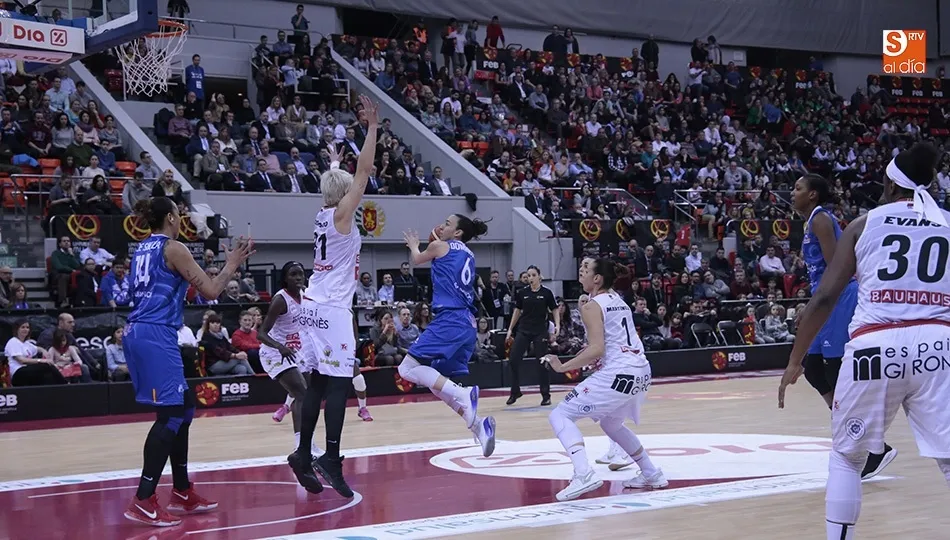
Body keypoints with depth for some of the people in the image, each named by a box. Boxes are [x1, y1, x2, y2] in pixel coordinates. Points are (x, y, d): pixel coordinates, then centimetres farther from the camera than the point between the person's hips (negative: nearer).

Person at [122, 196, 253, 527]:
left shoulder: (142, 250, 17)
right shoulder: (173, 248, -6)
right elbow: (211, 291, -8)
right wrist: (232, 263, 7)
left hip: (137, 333, 9)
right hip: (157, 336, -9)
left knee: (184, 407, 16)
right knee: (170, 414, -8)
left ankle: (182, 493, 21)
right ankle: (143, 502, -12)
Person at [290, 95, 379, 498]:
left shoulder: (323, 216, 13)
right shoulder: (342, 215, -8)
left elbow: (340, 181, 35)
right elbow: (364, 172, -13)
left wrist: (334, 163, 47)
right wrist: (372, 128, -11)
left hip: (316, 305, 9)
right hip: (333, 309, -9)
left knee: (318, 383, 10)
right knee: (339, 382, -11)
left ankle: (304, 455, 11)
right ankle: (331, 457, -17)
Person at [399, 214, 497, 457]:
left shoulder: (440, 246, 4)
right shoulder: (467, 255, 21)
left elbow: (417, 259, 25)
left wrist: (413, 245, 45)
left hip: (449, 320, -8)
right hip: (467, 325, 8)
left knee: (408, 368, -12)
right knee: (438, 382, 14)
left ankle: (464, 395, -25)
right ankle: (479, 425, -1)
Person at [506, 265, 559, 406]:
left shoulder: (546, 292, -5)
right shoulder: (522, 292, 3)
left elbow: (555, 310, 1)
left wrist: (557, 325, -15)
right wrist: (510, 329, 13)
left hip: (540, 332, -3)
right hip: (523, 331, 3)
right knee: (513, 360, -5)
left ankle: (546, 395, 11)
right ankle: (515, 392, 10)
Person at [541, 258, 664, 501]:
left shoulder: (591, 306, -7)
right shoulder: (617, 300, 17)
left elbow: (597, 350, -19)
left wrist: (563, 366, -13)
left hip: (617, 374, -9)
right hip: (641, 371, 9)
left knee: (560, 415, -4)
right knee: (611, 424, 33)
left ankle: (584, 474, -23)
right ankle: (651, 474, 36)